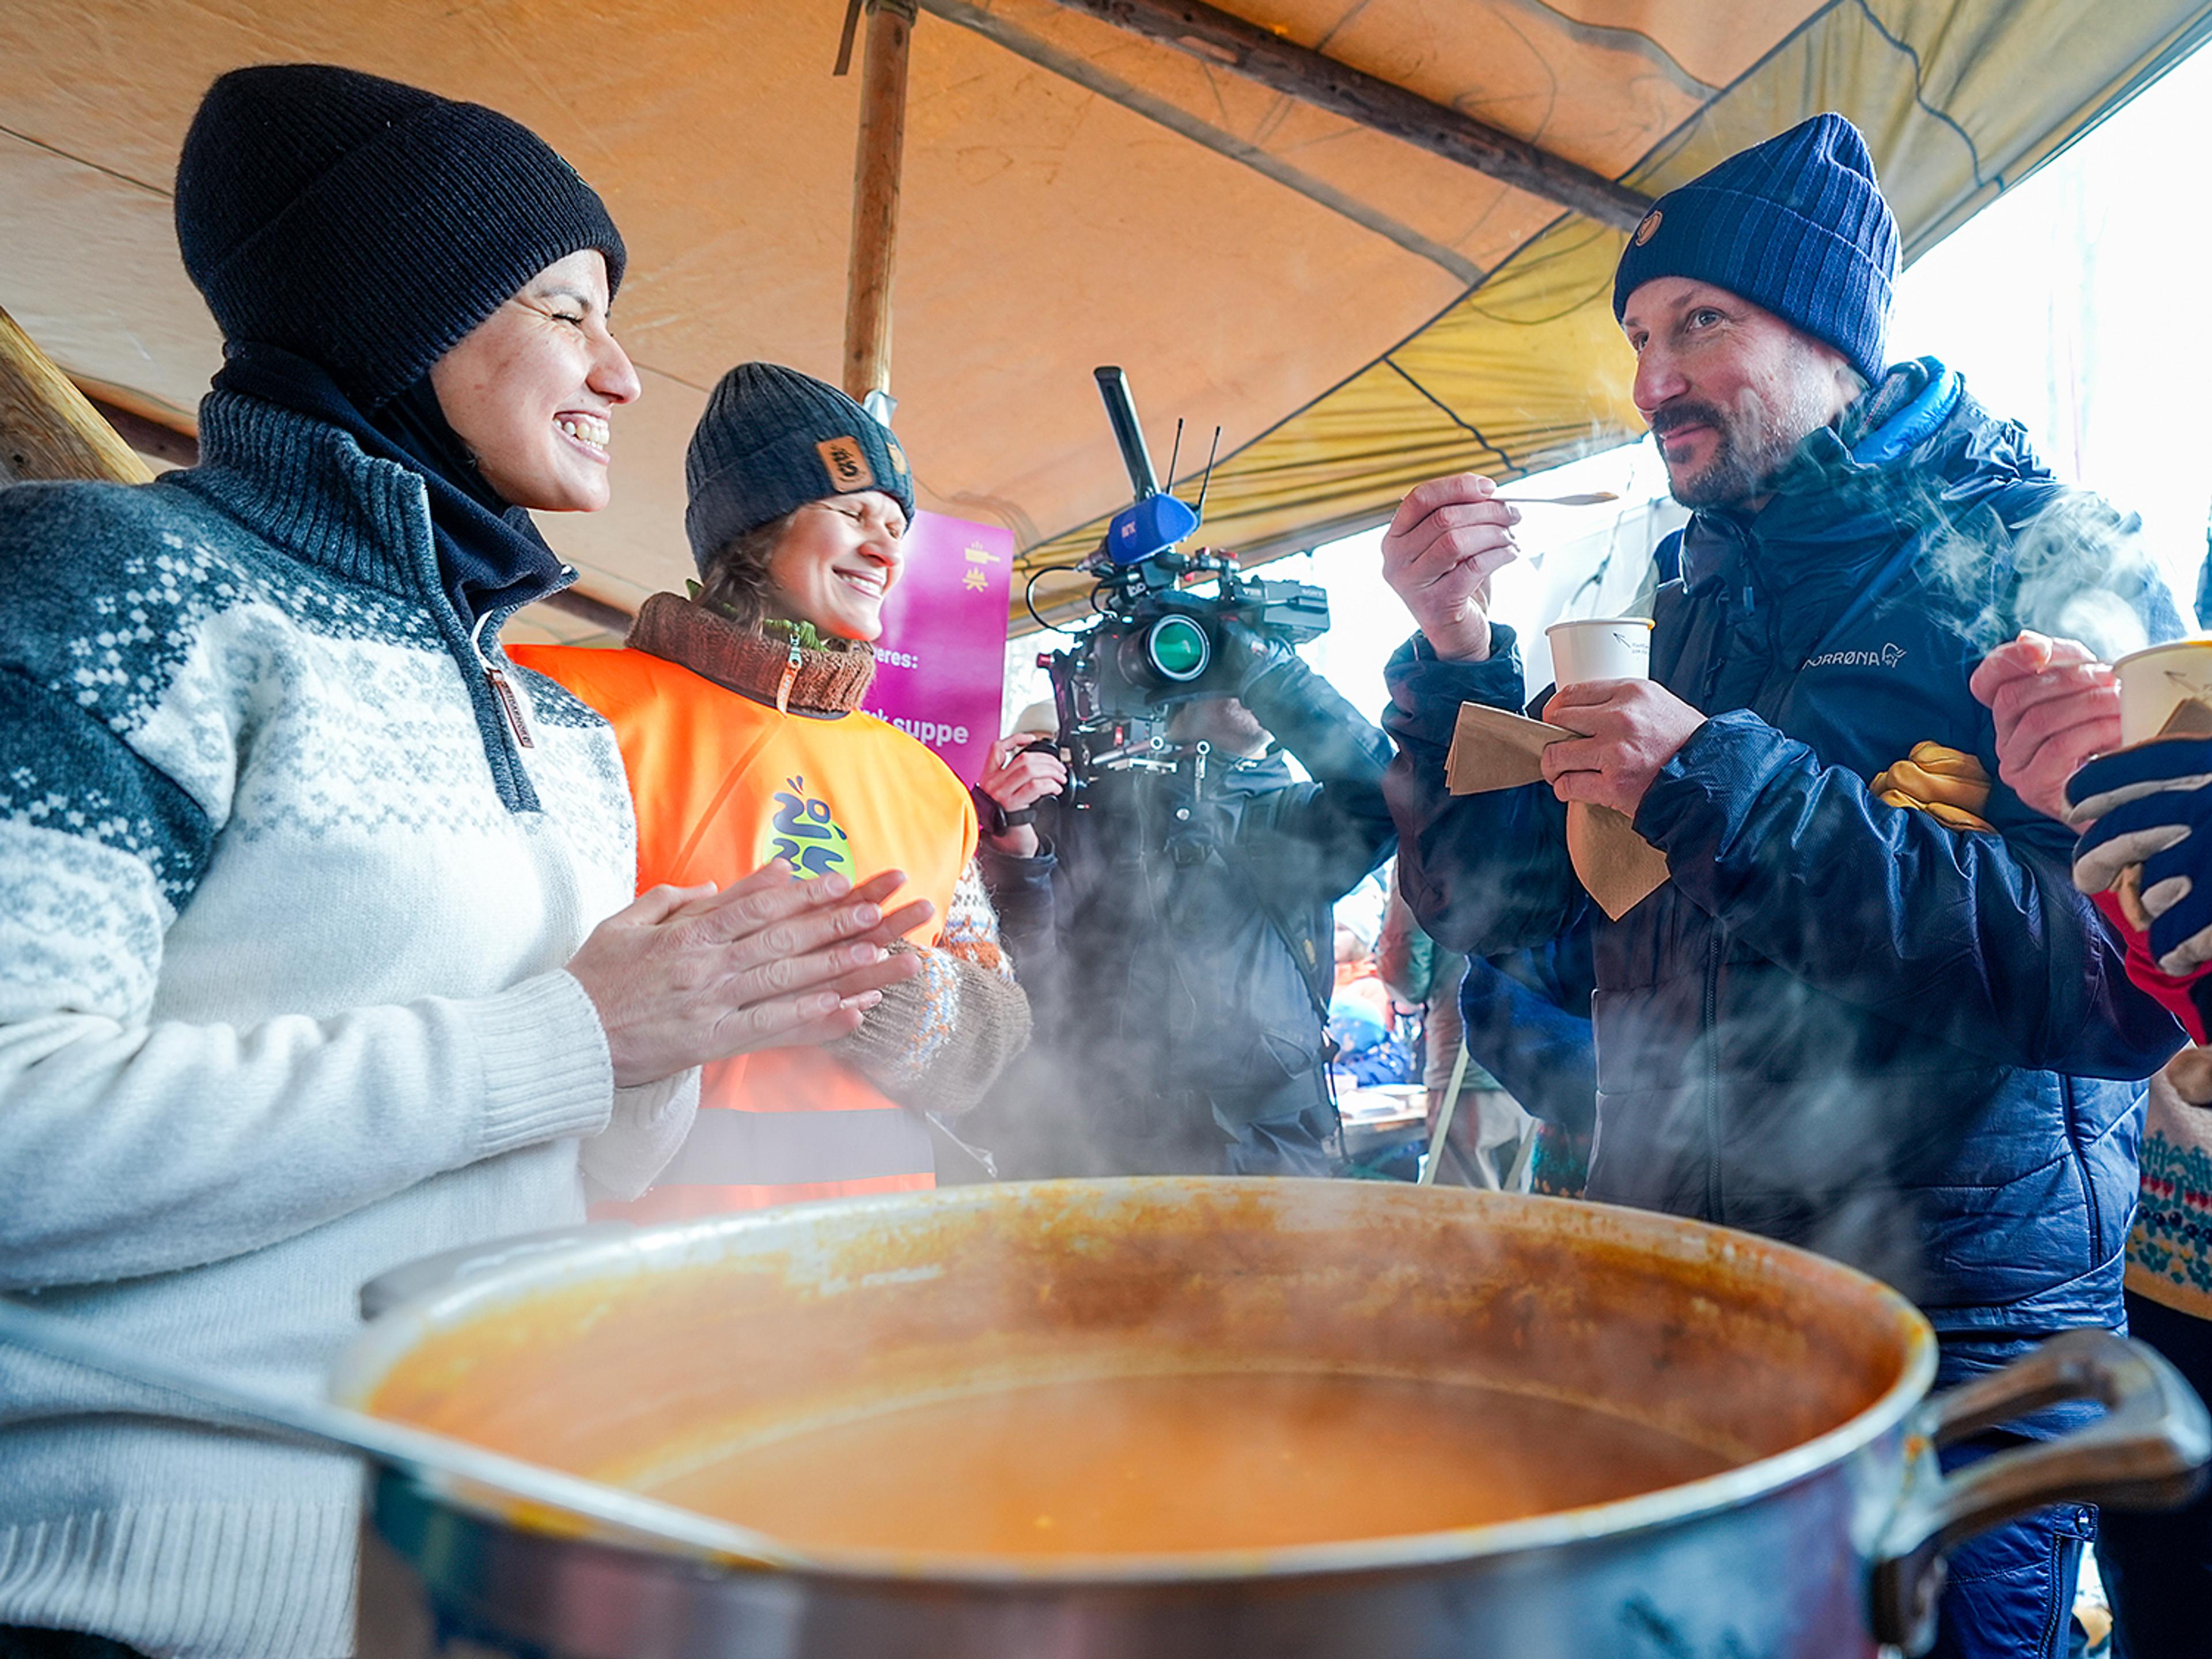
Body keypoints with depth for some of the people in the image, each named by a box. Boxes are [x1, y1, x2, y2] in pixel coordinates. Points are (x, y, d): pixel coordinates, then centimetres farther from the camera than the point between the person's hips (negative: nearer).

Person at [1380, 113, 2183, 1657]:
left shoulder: (2048, 564, -9)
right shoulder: (1697, 607, 9)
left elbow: (2132, 973, -24)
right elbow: (1490, 895, 8)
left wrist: (1729, 789, -24)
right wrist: (1458, 658, -6)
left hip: (1956, 1334, -6)